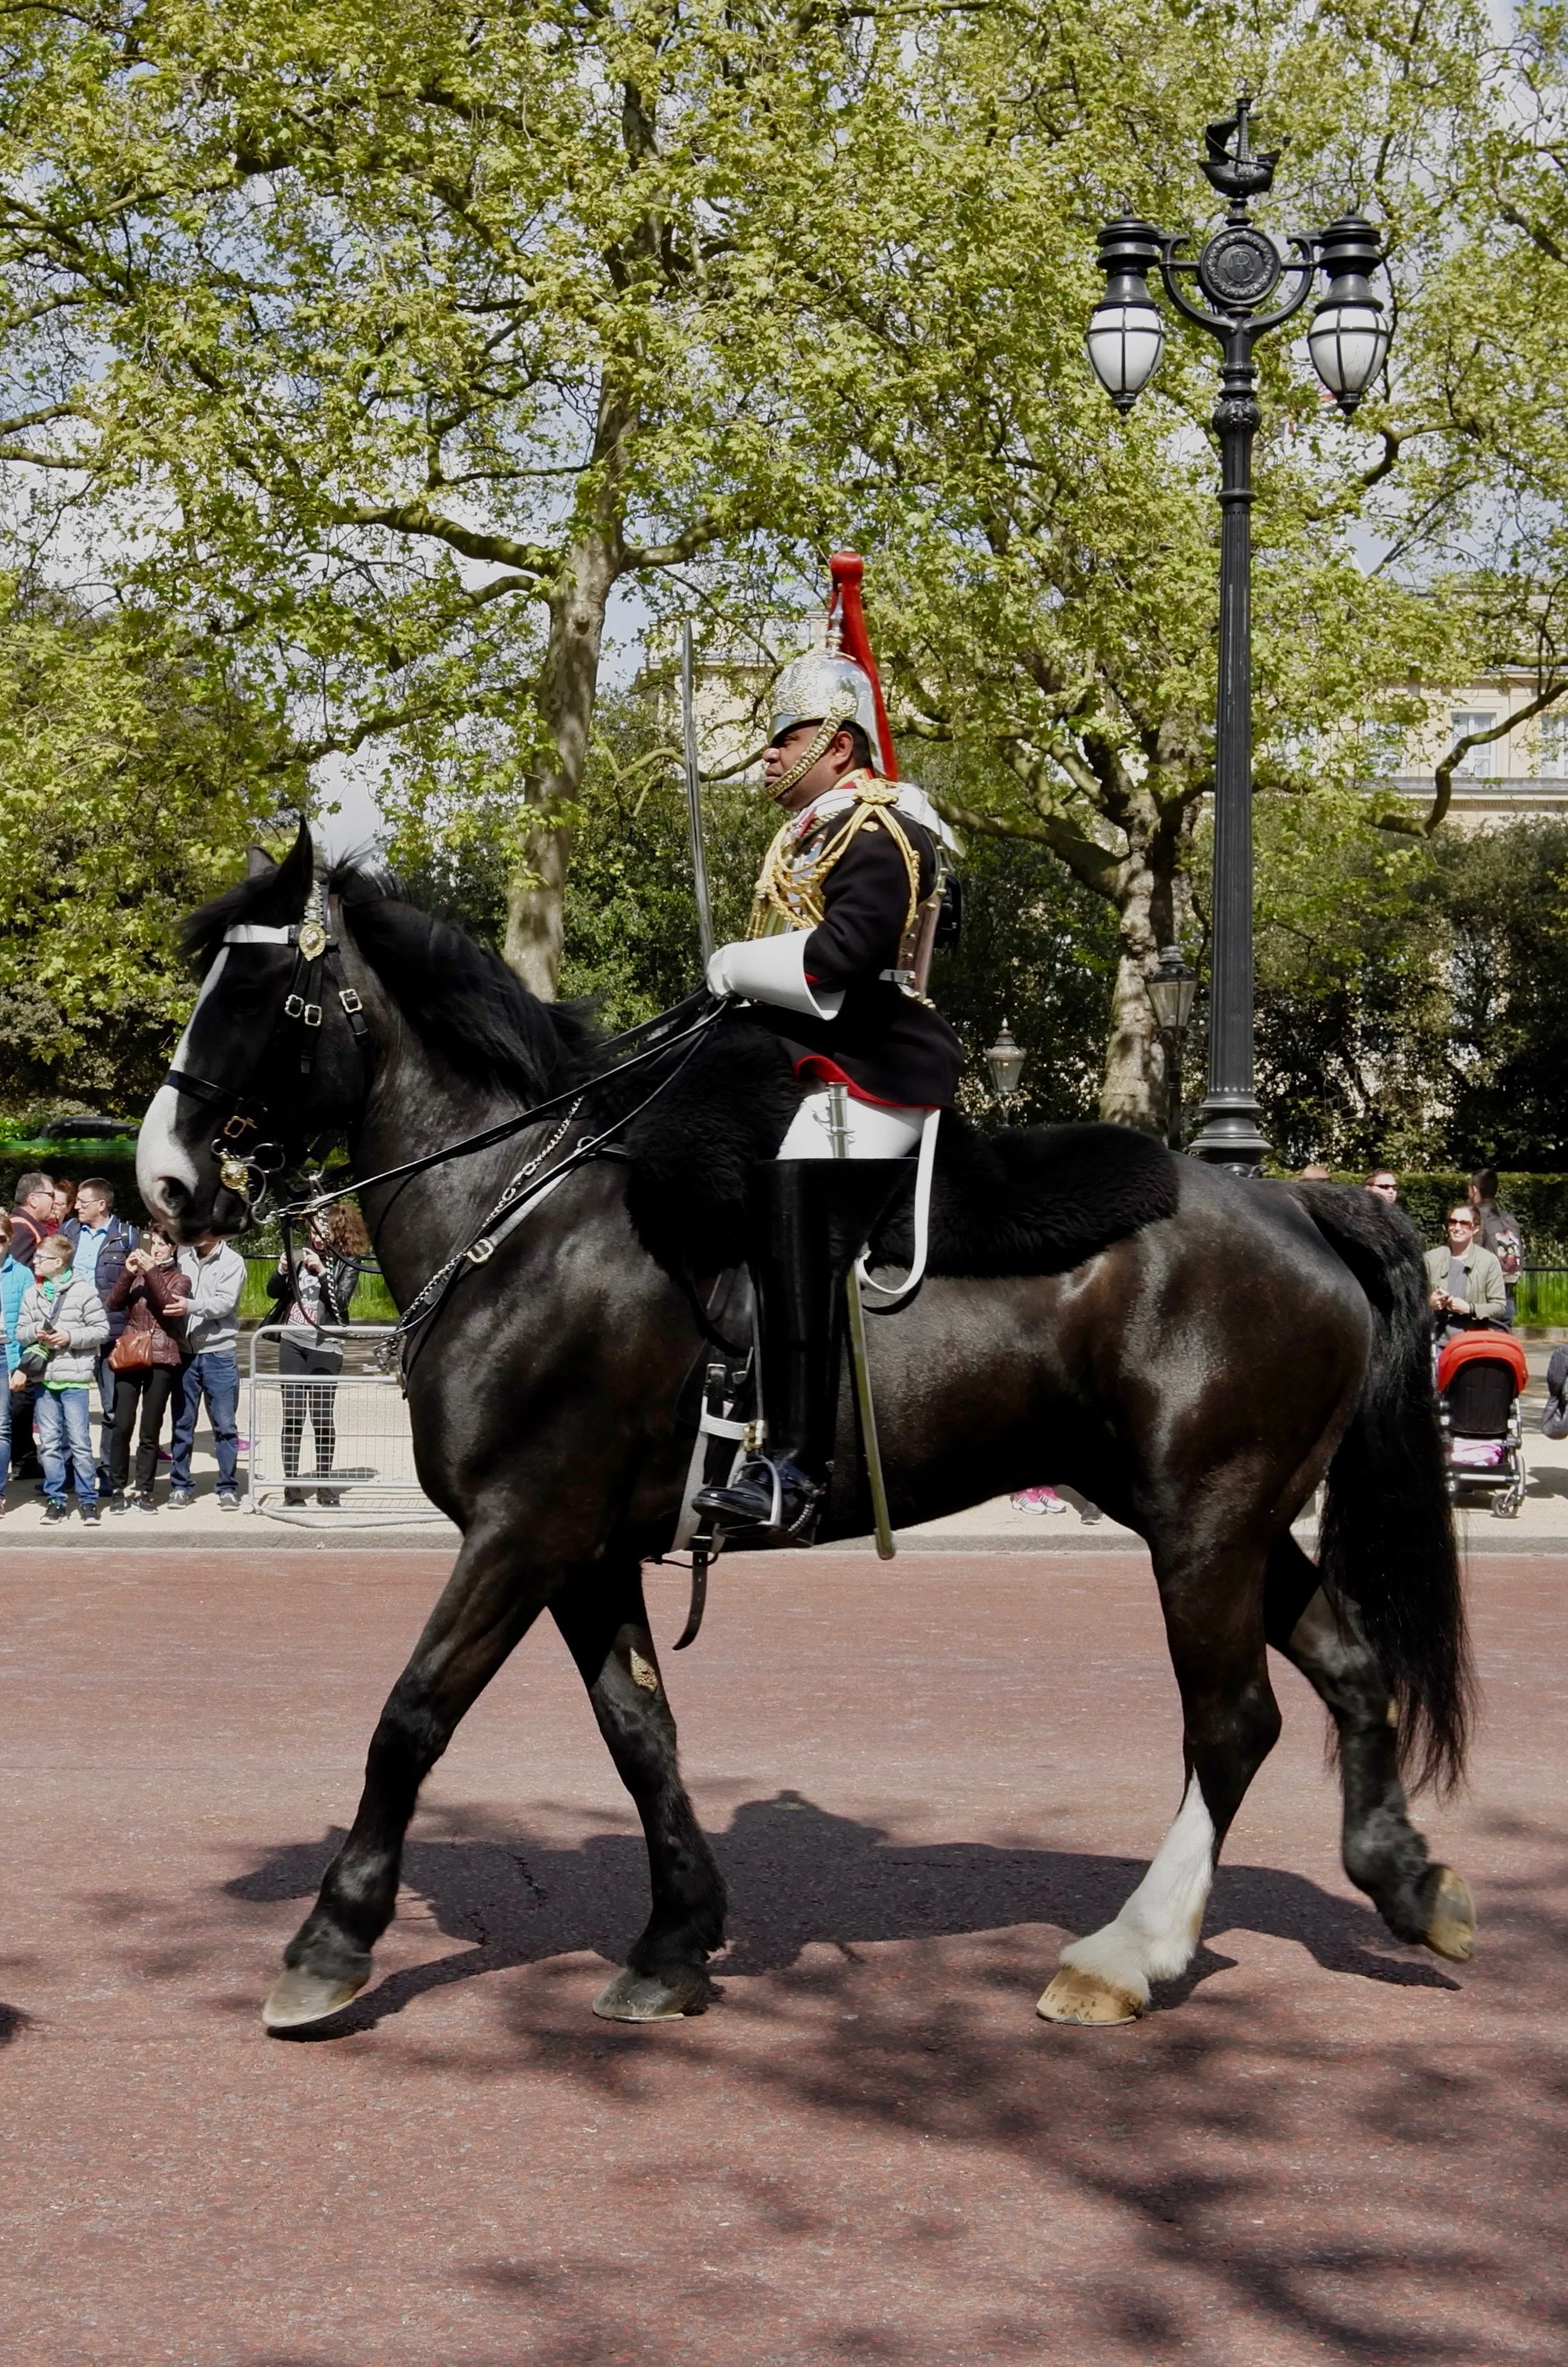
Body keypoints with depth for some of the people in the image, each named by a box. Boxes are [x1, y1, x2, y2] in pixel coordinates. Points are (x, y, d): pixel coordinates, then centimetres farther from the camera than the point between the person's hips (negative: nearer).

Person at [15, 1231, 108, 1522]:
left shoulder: (84, 1291, -5)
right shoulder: (32, 1295, 9)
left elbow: (101, 1329, -4)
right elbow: (20, 1331, 12)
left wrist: (71, 1337, -14)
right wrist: (36, 1332, -8)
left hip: (74, 1377, -4)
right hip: (44, 1377, 4)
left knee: (79, 1441, -3)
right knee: (50, 1442, 7)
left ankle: (88, 1499, 5)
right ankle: (55, 1500, 14)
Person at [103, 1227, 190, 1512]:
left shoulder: (179, 1279, 10)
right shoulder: (136, 1275, 14)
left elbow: (170, 1305, -11)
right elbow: (112, 1305, 0)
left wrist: (152, 1272, -18)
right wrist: (127, 1273, -11)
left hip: (162, 1360, -1)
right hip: (130, 1357, 1)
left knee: (150, 1429, 1)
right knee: (122, 1426, -7)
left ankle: (143, 1491, 6)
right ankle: (117, 1490, 1)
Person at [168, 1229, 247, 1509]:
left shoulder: (232, 1262, -2)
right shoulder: (183, 1259, 9)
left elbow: (225, 1303, -14)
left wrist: (191, 1305, -27)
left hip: (219, 1352, -3)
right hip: (185, 1352, 3)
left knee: (224, 1425, 0)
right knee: (182, 1423, 7)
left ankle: (227, 1488, 7)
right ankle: (180, 1486, 15)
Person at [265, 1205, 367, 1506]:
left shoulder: (348, 1262, 0)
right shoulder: (301, 1254, 7)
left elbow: (340, 1300, -11)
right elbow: (273, 1291, 11)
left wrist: (322, 1271, -21)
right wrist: (282, 1271, -8)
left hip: (325, 1347, -3)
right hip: (292, 1342, 3)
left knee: (322, 1416, 1)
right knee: (292, 1415, 2)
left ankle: (324, 1484, 12)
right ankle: (291, 1484, 5)